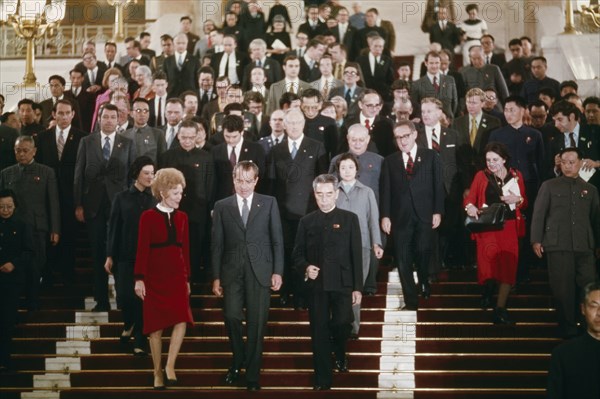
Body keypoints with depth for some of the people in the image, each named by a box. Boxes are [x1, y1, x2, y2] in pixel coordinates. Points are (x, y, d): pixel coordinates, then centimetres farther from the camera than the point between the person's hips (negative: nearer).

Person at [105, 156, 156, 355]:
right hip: (125, 256, 0)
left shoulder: (155, 199, 1)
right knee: (124, 296, -2)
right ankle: (129, 324, 31)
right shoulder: (122, 198, 3)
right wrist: (110, 256, 0)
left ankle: (139, 342, 9)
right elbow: (113, 228, 4)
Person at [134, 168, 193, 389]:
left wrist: (187, 278, 11)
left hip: (177, 276, 3)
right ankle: (158, 372, 13)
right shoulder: (148, 217, -3)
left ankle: (170, 366, -4)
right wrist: (139, 279, -10)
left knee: (182, 321, -14)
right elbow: (142, 249, -6)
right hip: (155, 277, -3)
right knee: (156, 327, 3)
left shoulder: (182, 217, 8)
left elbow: (185, 249, 11)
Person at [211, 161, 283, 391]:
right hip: (232, 271, 1)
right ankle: (238, 359, 15)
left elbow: (277, 240, 5)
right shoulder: (222, 206, 8)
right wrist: (216, 277, 2)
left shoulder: (269, 203, 6)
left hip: (260, 271, 0)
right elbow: (217, 245, 7)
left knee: (257, 324, -1)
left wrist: (277, 272, -2)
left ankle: (252, 375, 9)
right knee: (231, 316, -12)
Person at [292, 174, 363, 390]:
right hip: (316, 285, 2)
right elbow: (297, 254, 10)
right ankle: (322, 379, 12)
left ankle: (340, 353, 22)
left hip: (342, 283, -1)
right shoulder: (306, 222, 8)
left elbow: (356, 255, 1)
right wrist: (305, 268, -12)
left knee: (342, 323, -13)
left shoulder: (349, 219, 3)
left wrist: (357, 287, -3)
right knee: (319, 332, 3)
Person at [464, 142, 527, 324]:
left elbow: (524, 202, 16)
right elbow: (469, 198, 0)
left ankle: (500, 309, 8)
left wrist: (518, 199, -6)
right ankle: (488, 290, 5)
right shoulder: (481, 176, 6)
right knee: (490, 258, -25)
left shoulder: (516, 176, 10)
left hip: (510, 227, 2)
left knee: (508, 267, -2)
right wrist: (470, 206, -23)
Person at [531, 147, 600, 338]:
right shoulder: (549, 186, 8)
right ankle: (568, 328, 9)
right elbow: (539, 214, 5)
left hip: (585, 247, 2)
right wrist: (536, 240, -3)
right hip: (558, 246, -2)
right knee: (563, 289, -1)